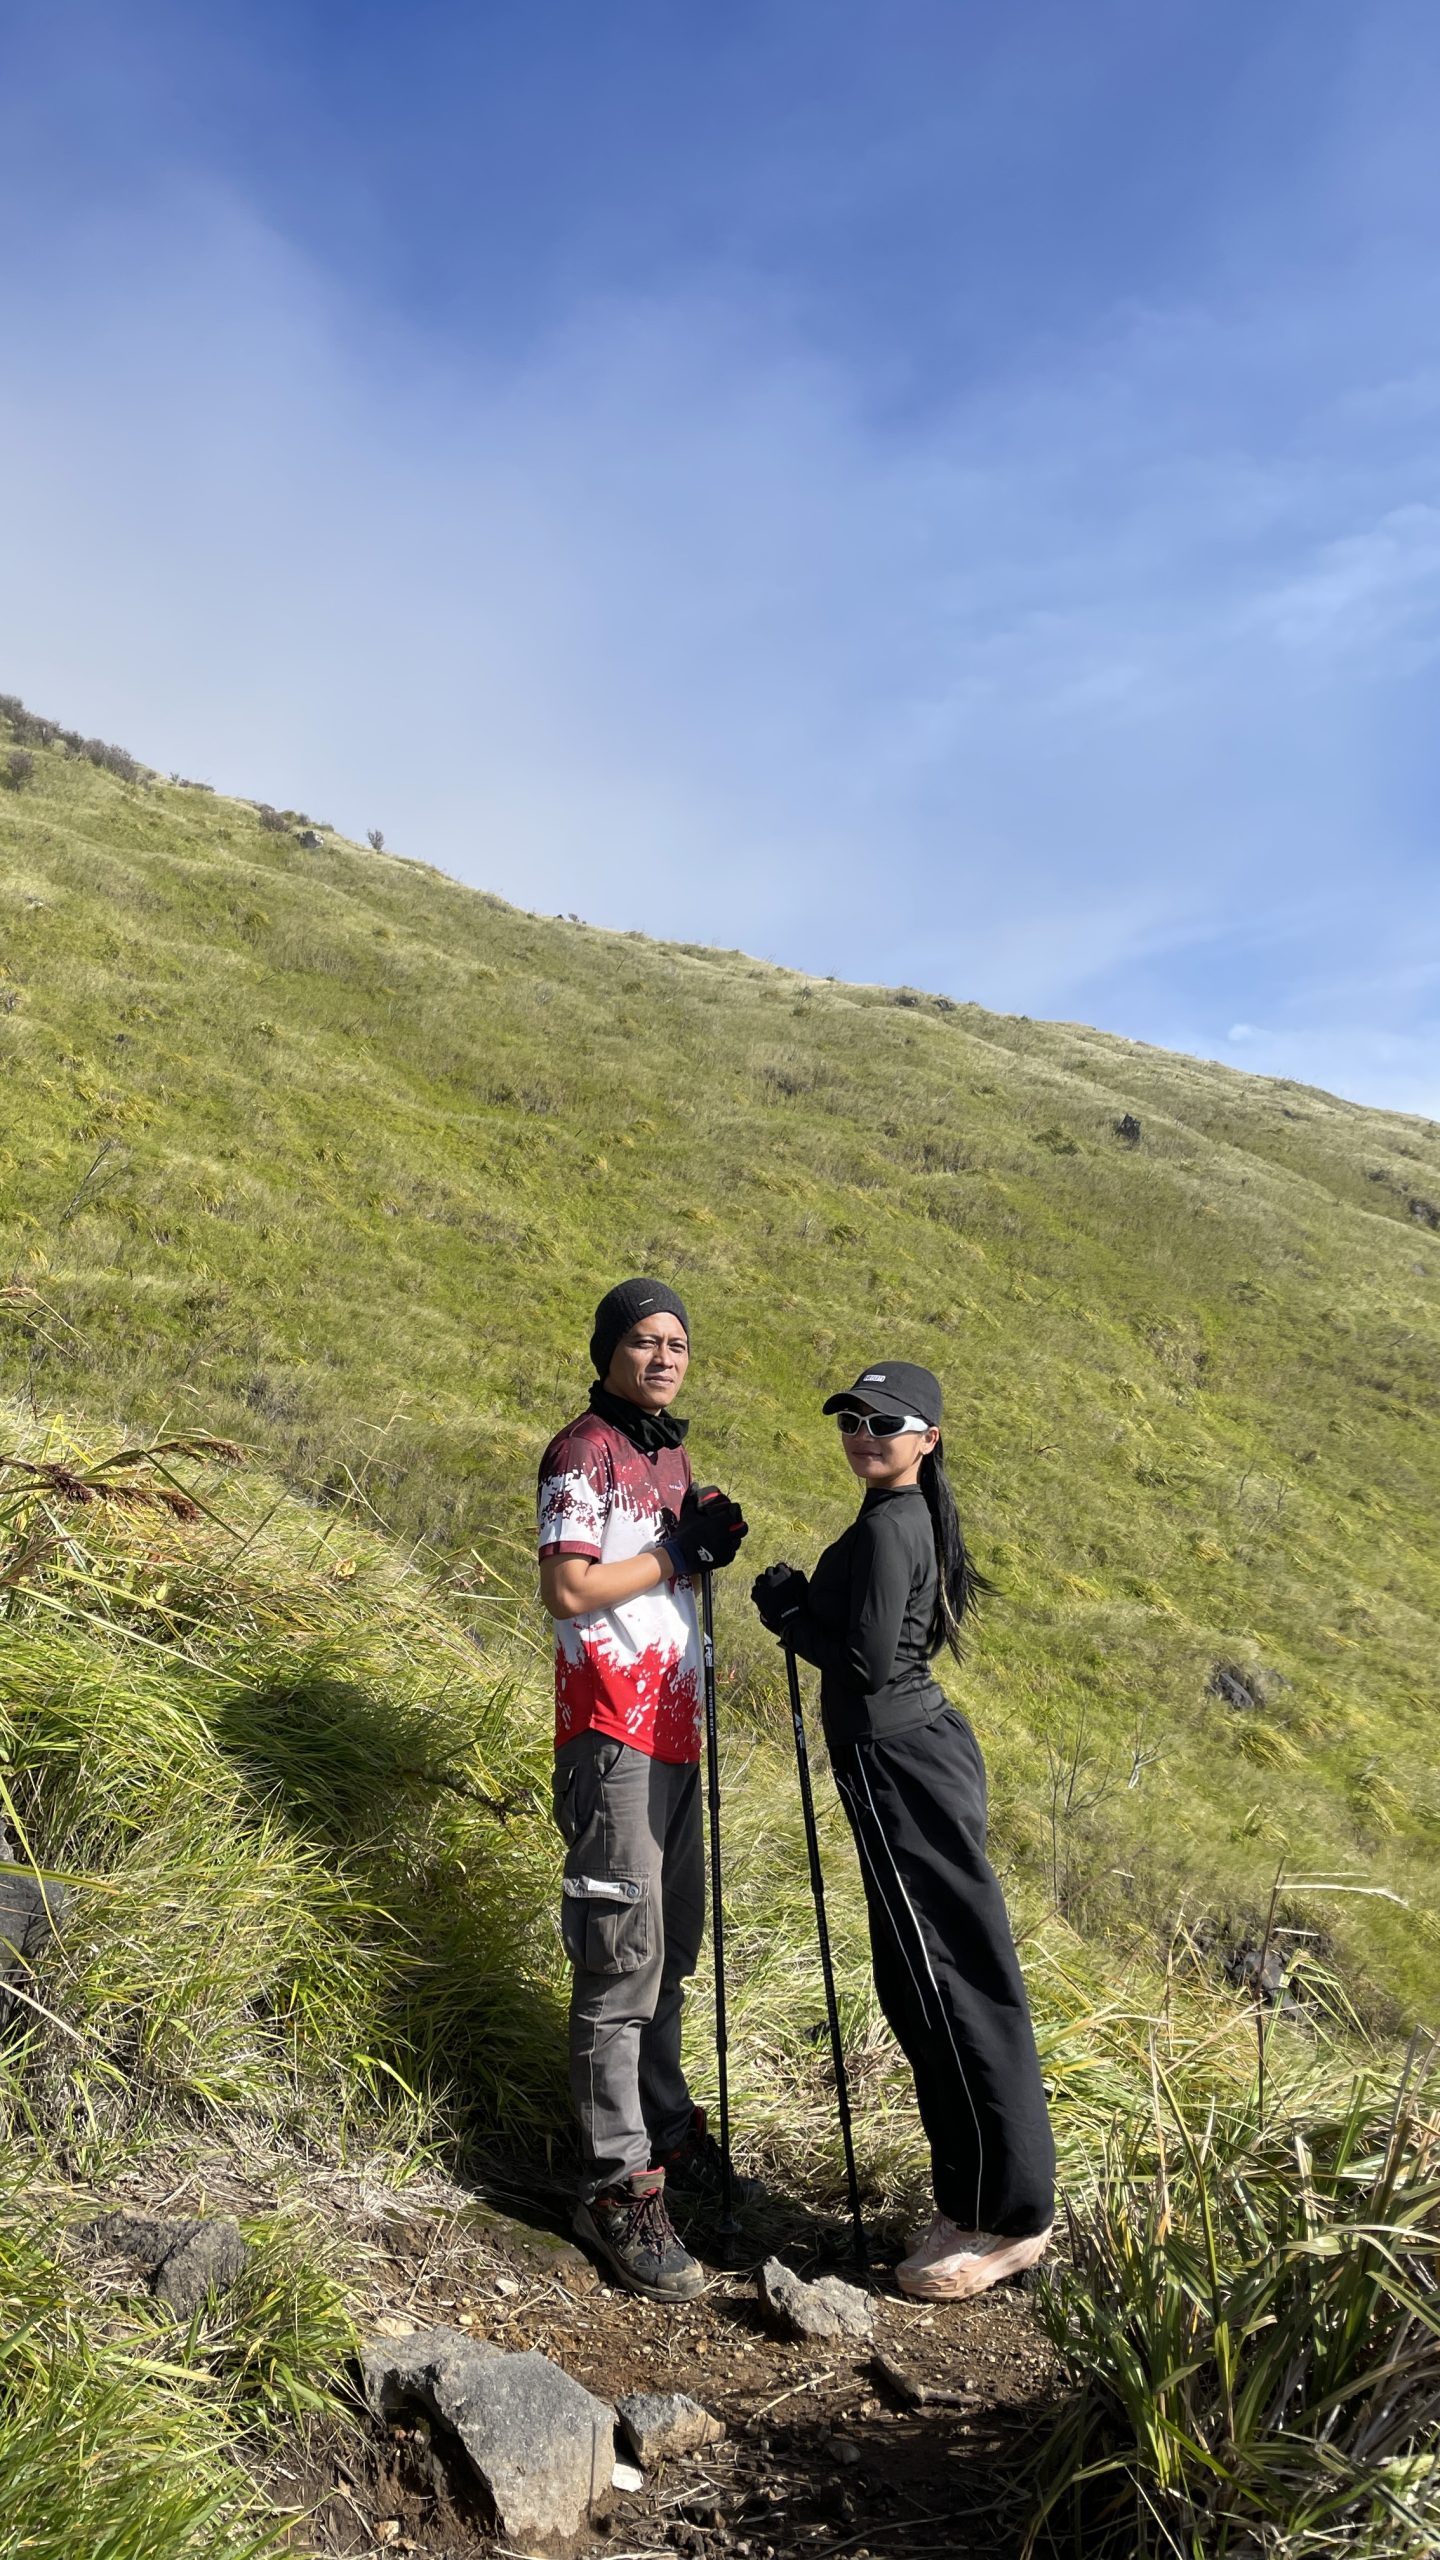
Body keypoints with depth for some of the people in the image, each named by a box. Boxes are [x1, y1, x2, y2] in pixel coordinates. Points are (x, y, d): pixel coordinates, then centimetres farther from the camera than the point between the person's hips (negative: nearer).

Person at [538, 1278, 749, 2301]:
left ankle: (664, 2121, 35)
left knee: (672, 1945, 19)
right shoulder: (584, 1453, -11)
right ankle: (619, 2187, 2)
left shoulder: (671, 1453, 16)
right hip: (612, 1729, -9)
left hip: (673, 1725, 9)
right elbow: (569, 1588, -20)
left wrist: (710, 1542, 2)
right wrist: (679, 1554, -15)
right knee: (622, 1957, -6)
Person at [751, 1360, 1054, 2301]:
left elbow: (867, 1663, -22)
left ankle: (1006, 2218, 13)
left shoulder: (886, 1528, -18)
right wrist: (801, 1607, 7)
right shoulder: (909, 1519, 12)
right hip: (923, 1745, 10)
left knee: (949, 1984, 0)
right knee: (926, 1984, 16)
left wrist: (789, 1611, -9)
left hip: (899, 1764, -10)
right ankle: (976, 2198, 28)